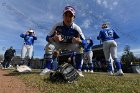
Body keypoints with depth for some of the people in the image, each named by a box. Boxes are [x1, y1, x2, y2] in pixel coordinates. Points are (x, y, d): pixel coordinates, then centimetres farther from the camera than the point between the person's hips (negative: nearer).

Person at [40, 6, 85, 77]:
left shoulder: (76, 28, -22)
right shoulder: (57, 26, -21)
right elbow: (48, 38, -20)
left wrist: (79, 41, -46)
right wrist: (53, 38, -44)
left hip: (70, 46, 0)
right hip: (59, 45, 1)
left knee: (80, 48, -27)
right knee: (49, 46, -25)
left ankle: (78, 70, -16)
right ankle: (47, 68, -11)